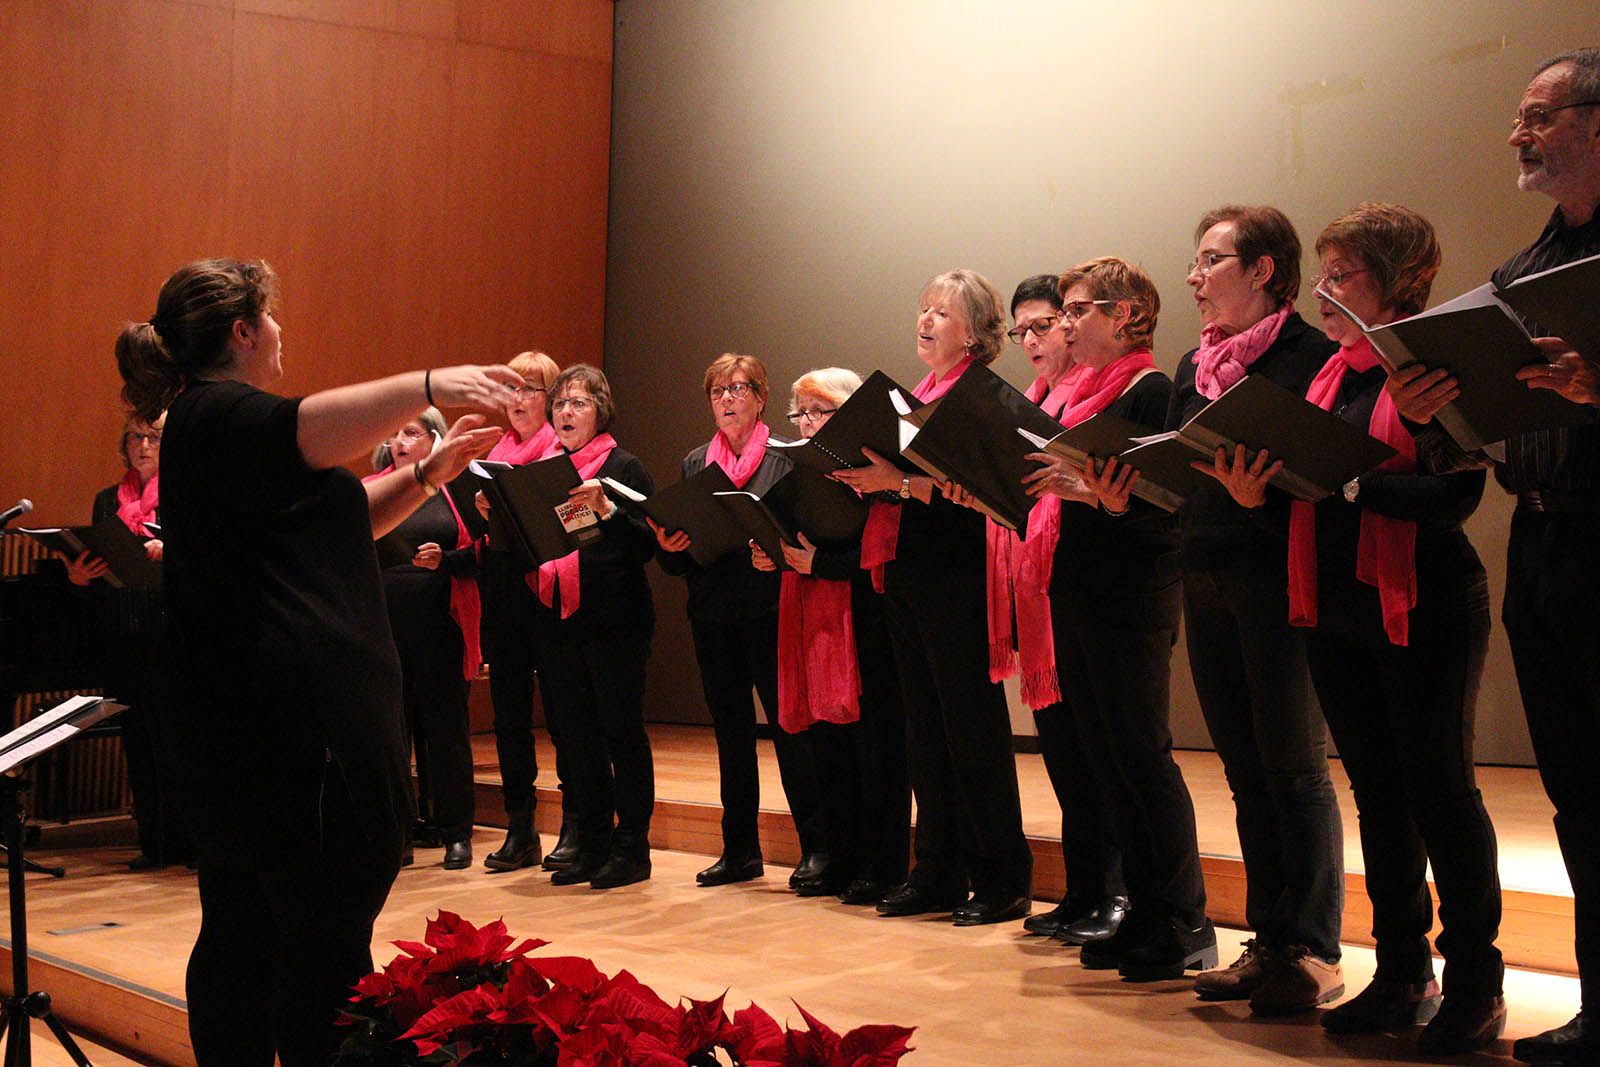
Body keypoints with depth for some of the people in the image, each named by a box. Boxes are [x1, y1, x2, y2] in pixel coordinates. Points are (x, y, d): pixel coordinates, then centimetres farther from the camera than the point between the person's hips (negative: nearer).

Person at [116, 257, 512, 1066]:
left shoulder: (210, 423, 23)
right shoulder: (218, 414, -9)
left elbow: (333, 516, 26)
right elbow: (305, 435, -33)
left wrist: (429, 473, 16)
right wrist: (425, 386, -39)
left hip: (240, 730, 11)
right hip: (296, 730, -11)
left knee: (241, 939, 14)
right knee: (328, 953, -7)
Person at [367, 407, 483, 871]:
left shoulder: (455, 489, 4)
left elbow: (480, 553, 0)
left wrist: (445, 560, -16)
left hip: (440, 624, -2)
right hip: (385, 623, 2)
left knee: (445, 724, 2)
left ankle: (456, 832, 9)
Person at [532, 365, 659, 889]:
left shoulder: (623, 466, -3)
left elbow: (647, 544, -11)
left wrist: (606, 510, -25)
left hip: (614, 619, -6)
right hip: (559, 619, 6)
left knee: (622, 731, -1)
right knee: (577, 733, 10)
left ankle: (631, 847, 7)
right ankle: (593, 845, 19)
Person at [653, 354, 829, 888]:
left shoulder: (787, 457, 1)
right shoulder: (694, 462, 15)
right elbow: (677, 556, 15)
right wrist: (669, 546, -6)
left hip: (769, 609, -5)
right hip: (712, 615, 5)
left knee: (789, 724, -4)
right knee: (730, 729, 9)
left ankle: (816, 845, 3)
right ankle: (740, 849, 17)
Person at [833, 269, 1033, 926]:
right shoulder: (915, 395, 19)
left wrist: (899, 481, -23)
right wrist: (865, 475, 3)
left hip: (957, 582, -9)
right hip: (904, 579, 9)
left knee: (973, 728, -4)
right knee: (926, 729, 12)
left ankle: (1003, 879, 4)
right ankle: (938, 873, 20)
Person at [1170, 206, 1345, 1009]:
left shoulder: (1308, 355, -7)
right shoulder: (1196, 368, 16)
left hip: (1278, 577, -7)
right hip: (1206, 578, 7)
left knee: (1293, 763, -2)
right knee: (1246, 769, 11)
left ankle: (1315, 948, 8)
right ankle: (1269, 940, 19)